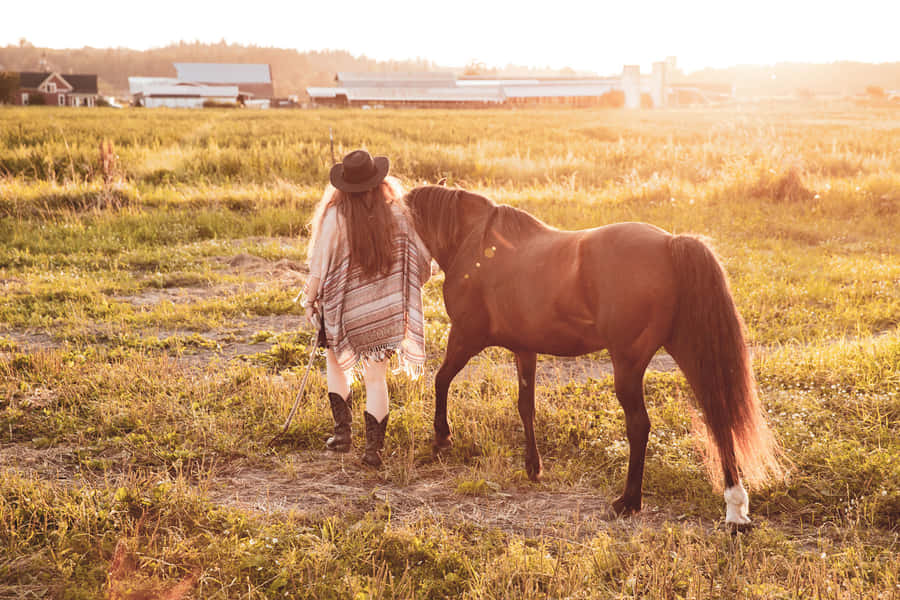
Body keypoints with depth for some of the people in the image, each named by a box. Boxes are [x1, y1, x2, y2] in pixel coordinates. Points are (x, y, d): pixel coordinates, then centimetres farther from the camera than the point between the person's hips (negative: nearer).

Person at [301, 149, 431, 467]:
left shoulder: (335, 218, -16)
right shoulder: (397, 213, -9)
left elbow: (320, 265, -10)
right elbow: (421, 255, -1)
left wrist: (310, 301, 5)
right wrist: (406, 291, 18)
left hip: (344, 307, -1)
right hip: (385, 309, 1)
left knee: (336, 365, 23)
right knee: (376, 378, 8)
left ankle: (342, 432, 24)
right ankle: (373, 448, 7)